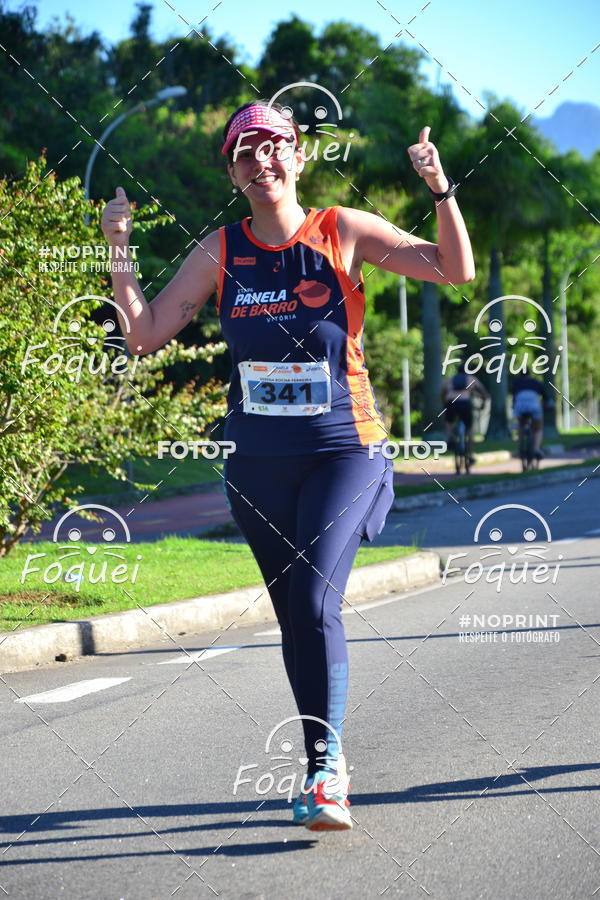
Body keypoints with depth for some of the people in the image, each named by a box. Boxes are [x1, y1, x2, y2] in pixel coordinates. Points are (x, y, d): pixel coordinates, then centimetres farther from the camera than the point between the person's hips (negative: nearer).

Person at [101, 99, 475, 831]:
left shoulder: (343, 232, -3)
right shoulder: (220, 252, 4)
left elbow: (455, 270, -3)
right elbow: (146, 333, 4)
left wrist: (441, 189, -16)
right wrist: (118, 254, -6)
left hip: (342, 449, -3)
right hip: (258, 461, 3)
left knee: (313, 600, -21)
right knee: (293, 616, 9)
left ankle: (324, 762, -9)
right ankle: (325, 771, 23)